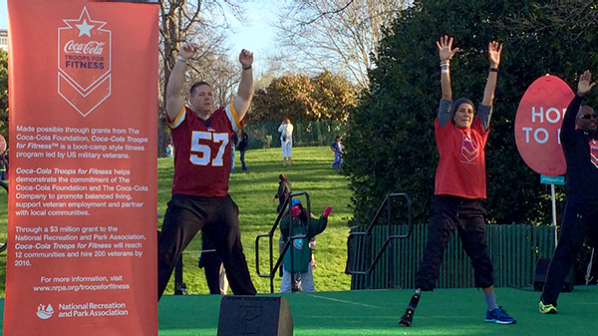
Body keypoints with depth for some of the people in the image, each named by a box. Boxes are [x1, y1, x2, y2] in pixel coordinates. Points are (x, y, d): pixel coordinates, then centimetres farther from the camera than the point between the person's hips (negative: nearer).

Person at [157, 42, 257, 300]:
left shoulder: (225, 120, 10)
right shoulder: (183, 120, 0)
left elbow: (245, 97, 8)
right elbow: (172, 93, -12)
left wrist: (246, 68, -5)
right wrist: (182, 61, -19)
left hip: (220, 202, 4)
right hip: (186, 201, -4)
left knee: (234, 255, 15)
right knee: (165, 254, -6)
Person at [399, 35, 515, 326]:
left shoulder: (479, 133, 12)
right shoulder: (447, 132, 3)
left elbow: (488, 100, 12)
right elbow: (446, 97, -4)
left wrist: (494, 67, 10)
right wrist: (445, 64, -10)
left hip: (473, 204, 4)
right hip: (447, 202, -4)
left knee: (482, 259, 9)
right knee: (432, 256, -7)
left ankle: (492, 309, 19)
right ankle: (411, 307, -6)